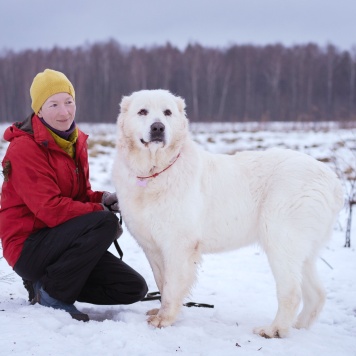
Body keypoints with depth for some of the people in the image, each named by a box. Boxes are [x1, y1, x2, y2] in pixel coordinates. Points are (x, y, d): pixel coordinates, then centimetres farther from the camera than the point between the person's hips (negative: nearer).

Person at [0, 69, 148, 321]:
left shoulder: (75, 141, 9)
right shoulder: (24, 148, -16)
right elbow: (49, 208, -23)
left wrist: (102, 198, -5)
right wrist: (101, 212, -19)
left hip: (61, 240, 8)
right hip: (28, 246, -8)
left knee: (134, 289, -3)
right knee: (104, 222, -32)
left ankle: (45, 282, 9)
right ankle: (52, 294, -14)